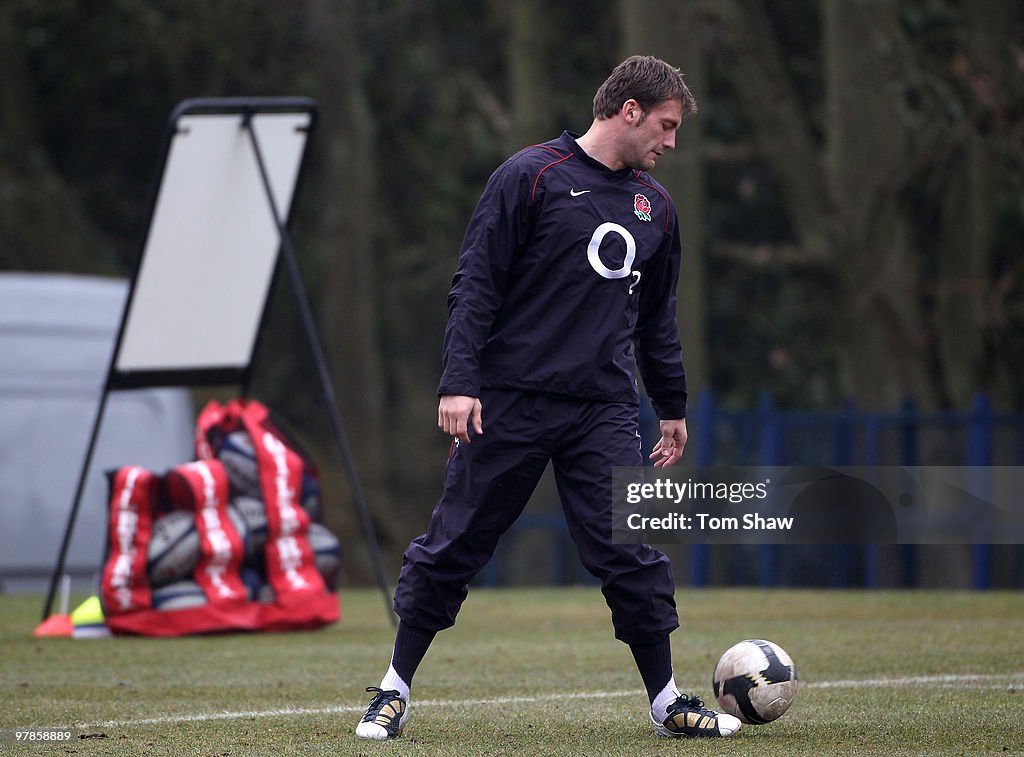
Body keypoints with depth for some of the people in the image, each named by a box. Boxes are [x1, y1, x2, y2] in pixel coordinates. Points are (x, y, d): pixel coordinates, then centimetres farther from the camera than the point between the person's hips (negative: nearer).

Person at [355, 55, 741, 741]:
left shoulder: (655, 207, 14)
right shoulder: (532, 176, -4)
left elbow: (658, 318, 24)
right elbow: (476, 283, -6)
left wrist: (674, 407, 24)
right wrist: (459, 381, -14)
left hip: (605, 411, 4)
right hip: (510, 402, -4)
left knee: (631, 555, -4)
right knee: (454, 547, 2)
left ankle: (667, 702, 7)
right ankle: (396, 691, 14)